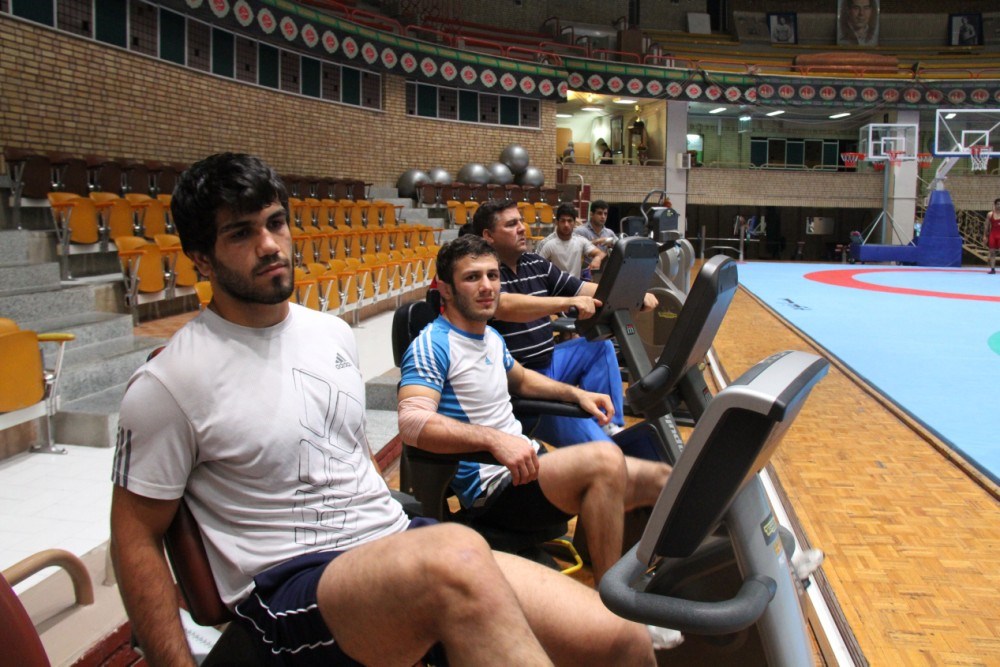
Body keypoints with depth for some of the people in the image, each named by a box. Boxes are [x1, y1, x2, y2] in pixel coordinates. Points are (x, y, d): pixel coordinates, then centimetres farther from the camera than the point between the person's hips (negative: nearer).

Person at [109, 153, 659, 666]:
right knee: (456, 556, -42)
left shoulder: (333, 334, 14)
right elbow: (136, 537, -1)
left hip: (396, 542, 6)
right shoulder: (170, 382, -5)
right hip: (288, 589, -6)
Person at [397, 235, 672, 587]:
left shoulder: (491, 337, 15)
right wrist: (495, 439, -39)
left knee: (662, 479, 4)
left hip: (527, 463, 9)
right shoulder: (432, 346, -13)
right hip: (491, 488, -9)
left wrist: (576, 393, 18)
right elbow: (412, 421, -29)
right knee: (604, 459, -33)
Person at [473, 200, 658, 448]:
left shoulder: (536, 264, 11)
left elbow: (583, 289, 12)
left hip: (547, 364, 9)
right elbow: (505, 306, -33)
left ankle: (609, 426, 8)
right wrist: (568, 302, -42)